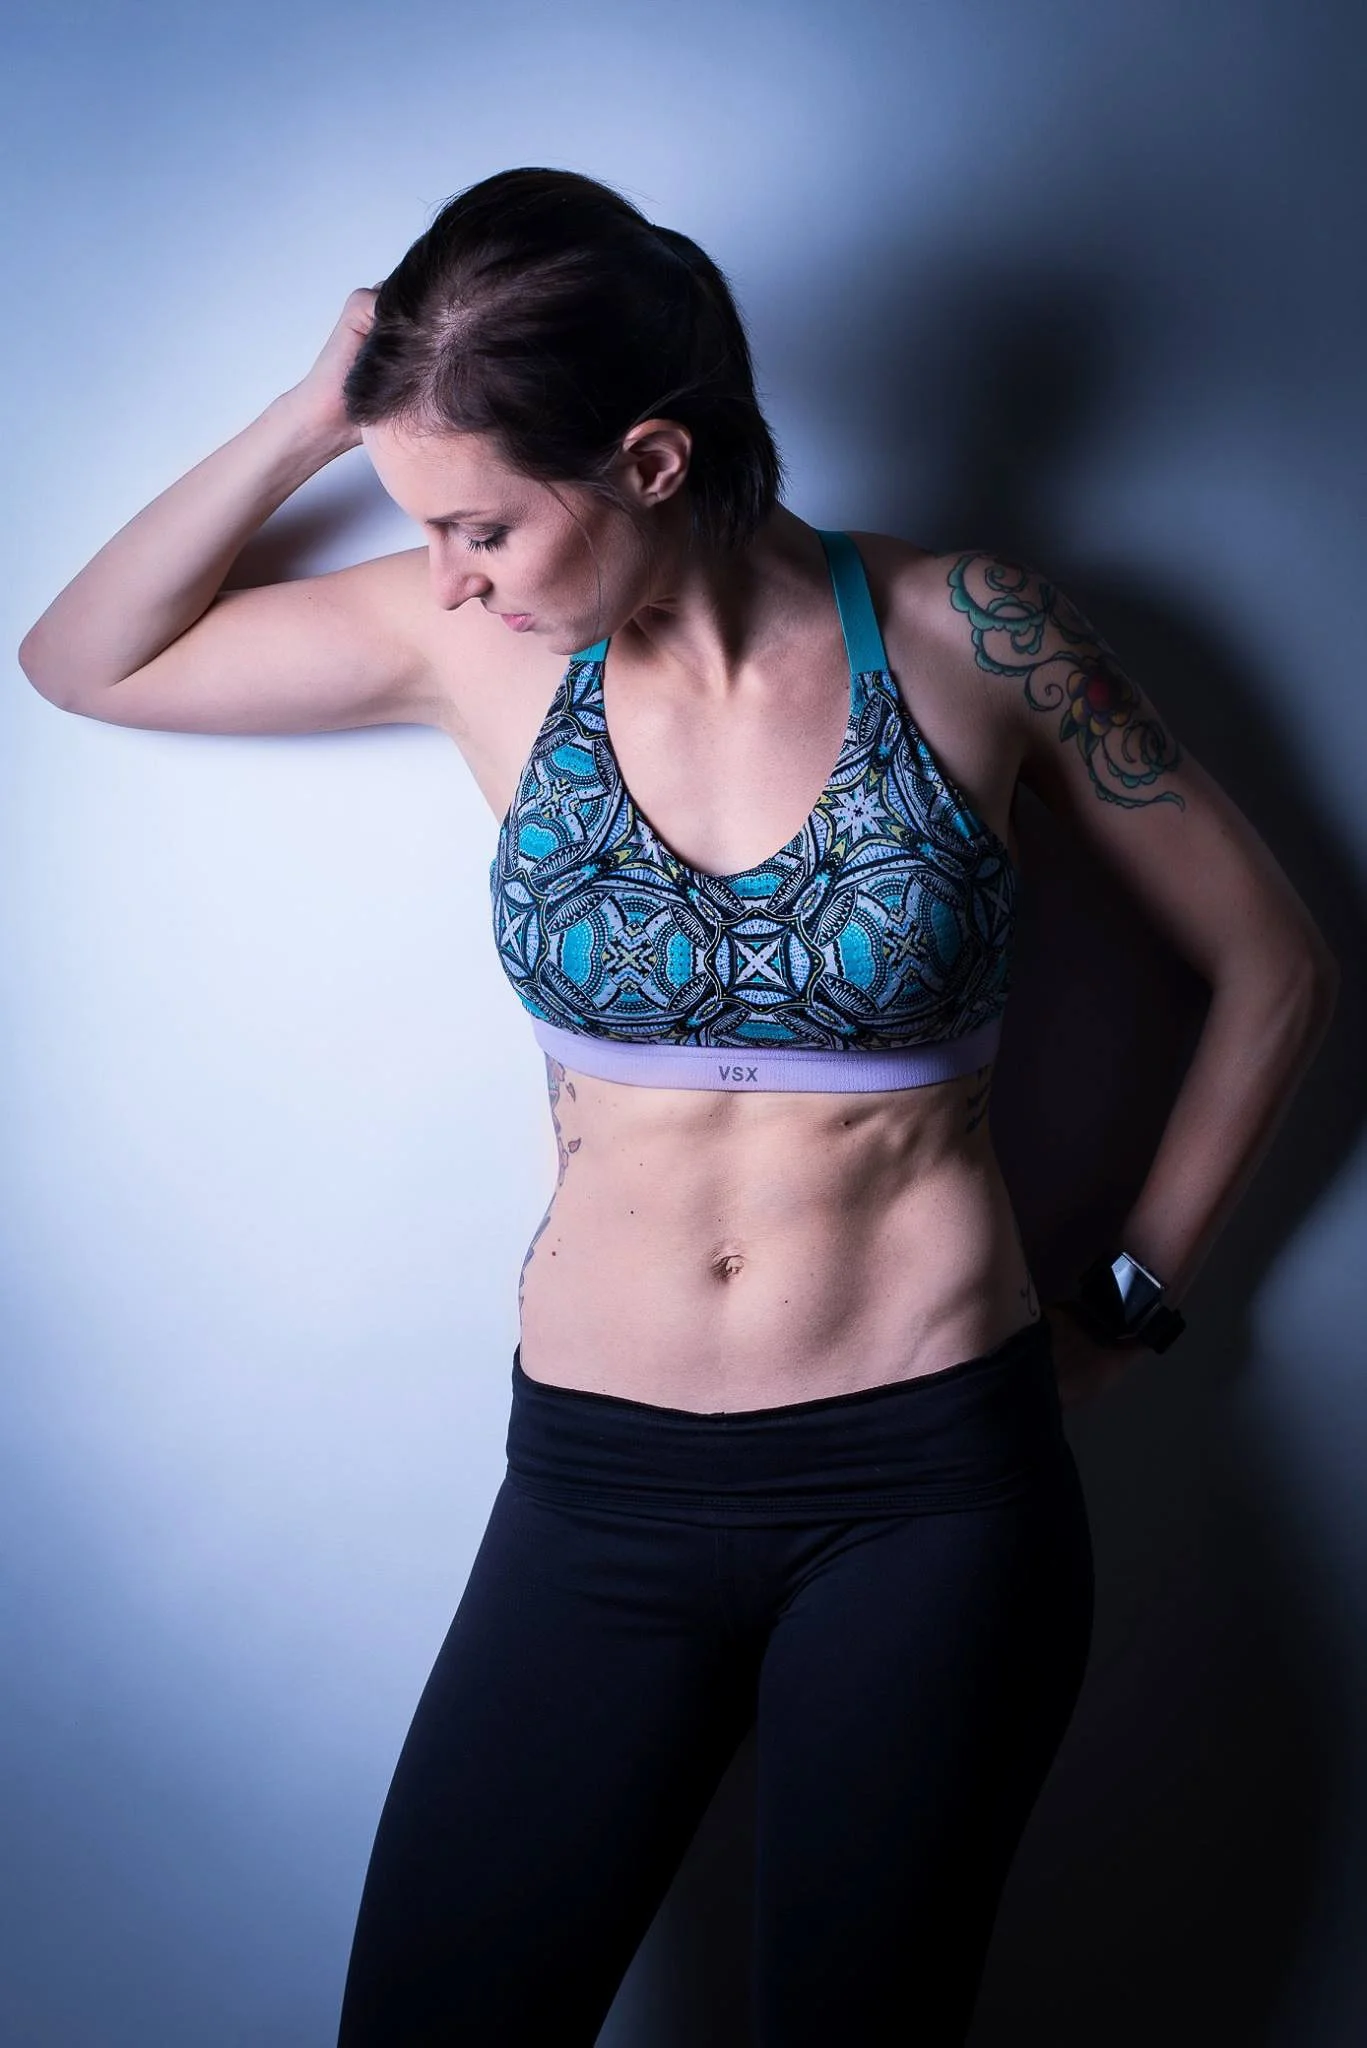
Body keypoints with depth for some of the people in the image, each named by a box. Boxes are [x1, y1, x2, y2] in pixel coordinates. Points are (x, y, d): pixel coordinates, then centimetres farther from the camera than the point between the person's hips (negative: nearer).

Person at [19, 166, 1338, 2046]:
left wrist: (1129, 1302, 3)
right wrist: (313, 419, -5)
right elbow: (82, 661, 7)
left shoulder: (967, 633, -7)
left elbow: (1274, 968, 4)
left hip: (932, 1485, -2)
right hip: (602, 1481, 2)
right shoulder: (483, 642, -1)